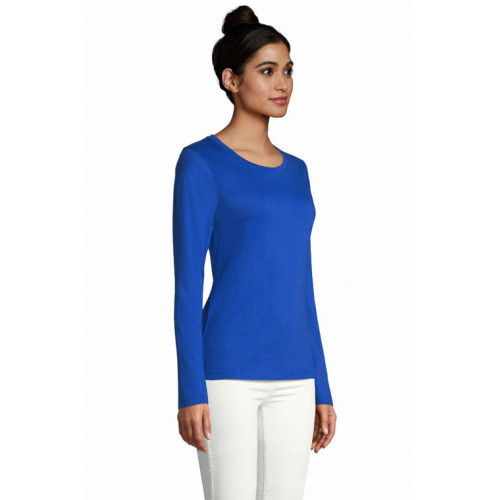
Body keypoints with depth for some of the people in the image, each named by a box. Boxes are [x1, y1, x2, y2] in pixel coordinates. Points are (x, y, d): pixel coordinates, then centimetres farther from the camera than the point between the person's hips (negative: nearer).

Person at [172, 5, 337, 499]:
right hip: (228, 373, -6)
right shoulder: (201, 163, -5)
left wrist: (321, 389, 14)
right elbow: (188, 284, -9)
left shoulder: (295, 171, 15)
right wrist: (191, 391, -14)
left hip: (292, 378, 6)